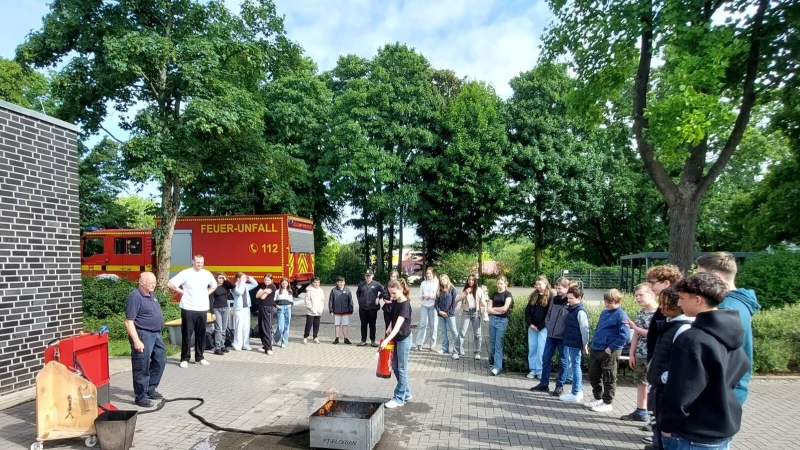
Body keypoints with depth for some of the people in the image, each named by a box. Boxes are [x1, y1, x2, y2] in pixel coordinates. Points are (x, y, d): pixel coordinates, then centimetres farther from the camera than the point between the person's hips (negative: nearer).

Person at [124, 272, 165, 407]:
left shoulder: (151, 294, 10)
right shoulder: (135, 296, -18)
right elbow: (129, 322, -20)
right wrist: (136, 341, -25)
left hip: (156, 334, 9)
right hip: (143, 335, -9)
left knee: (160, 362, 17)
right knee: (142, 368, -1)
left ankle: (150, 389, 31)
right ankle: (140, 397, 10)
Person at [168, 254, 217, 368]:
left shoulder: (207, 274, 5)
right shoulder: (185, 273, -8)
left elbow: (214, 285, 24)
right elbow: (170, 284, -10)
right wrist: (182, 292, -7)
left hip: (202, 309, 4)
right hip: (188, 309, -4)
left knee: (201, 335, 10)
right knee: (187, 334, 1)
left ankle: (199, 357, 21)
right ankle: (185, 359, 11)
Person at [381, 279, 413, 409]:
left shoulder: (405, 305, -23)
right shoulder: (394, 302, 2)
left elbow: (399, 324, -32)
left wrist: (387, 340, -39)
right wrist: (389, 328, 1)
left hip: (404, 339, -9)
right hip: (396, 338, 9)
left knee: (402, 369, 1)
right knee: (395, 367, 15)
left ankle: (399, 398, 11)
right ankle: (406, 393, 29)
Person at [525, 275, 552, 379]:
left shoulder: (550, 297, -6)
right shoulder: (534, 295, 10)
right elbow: (527, 310, 11)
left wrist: (539, 326, -12)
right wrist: (530, 323, -2)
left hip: (543, 328, -5)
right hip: (532, 327, 5)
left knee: (541, 350, -3)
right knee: (532, 349, 8)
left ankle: (540, 372, 6)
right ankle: (532, 370, 16)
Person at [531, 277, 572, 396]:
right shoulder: (554, 299, 10)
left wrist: (566, 332, -14)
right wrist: (548, 325, 7)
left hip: (563, 336, -6)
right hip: (551, 334, 6)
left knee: (563, 361, 7)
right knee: (546, 358, 9)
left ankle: (560, 386, 18)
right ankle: (544, 384, 20)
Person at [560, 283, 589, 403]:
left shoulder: (580, 312, -16)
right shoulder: (571, 309, 12)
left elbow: (584, 329, -17)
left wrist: (585, 344, -15)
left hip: (575, 344, -9)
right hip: (570, 343, 9)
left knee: (575, 366, -2)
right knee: (575, 366, 15)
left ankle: (576, 394, 5)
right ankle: (578, 391, 25)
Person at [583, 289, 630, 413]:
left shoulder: (621, 315, -13)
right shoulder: (604, 312, 11)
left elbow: (625, 336, -20)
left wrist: (611, 348, -18)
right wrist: (594, 343, 13)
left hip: (610, 352, -8)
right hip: (595, 350, 8)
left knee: (609, 379, 7)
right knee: (593, 376, 16)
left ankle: (608, 403, 20)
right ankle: (597, 398, 32)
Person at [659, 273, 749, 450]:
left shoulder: (692, 340, -26)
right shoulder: (731, 335, 2)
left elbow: (679, 395, -25)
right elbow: (742, 369, 17)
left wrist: (666, 425, -10)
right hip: (724, 431, 8)